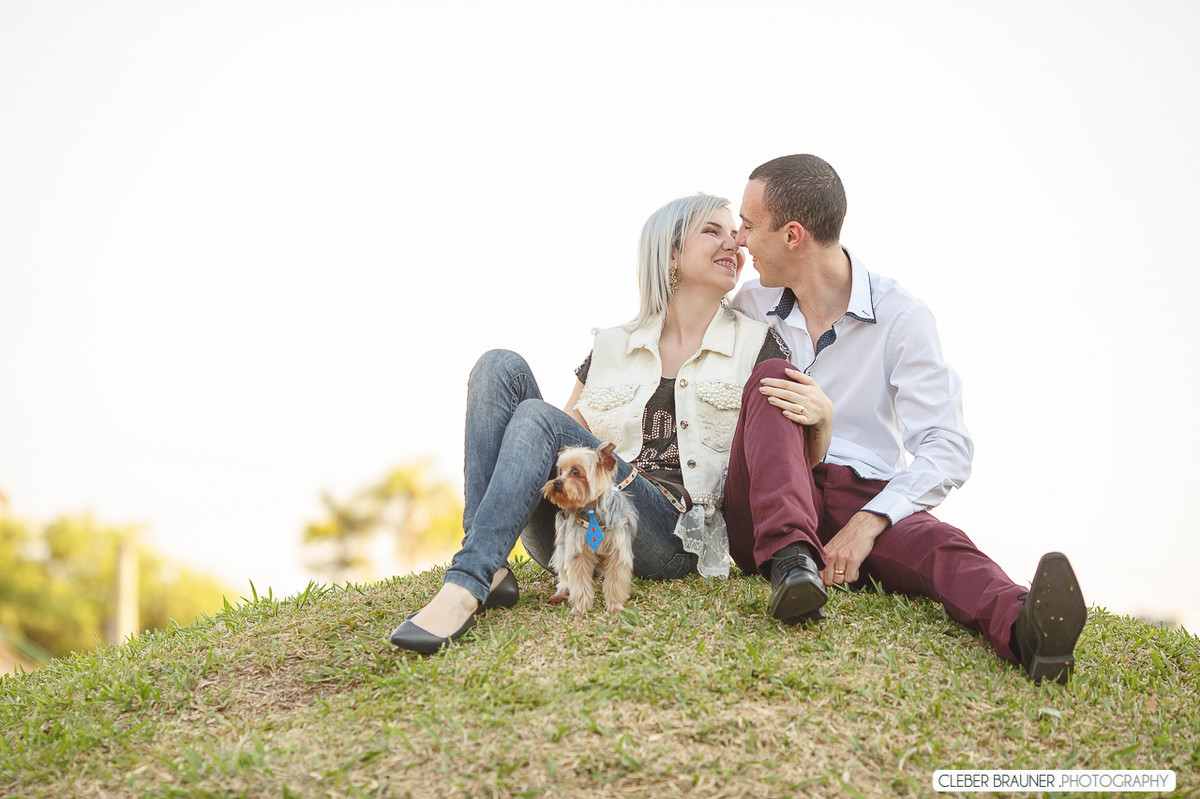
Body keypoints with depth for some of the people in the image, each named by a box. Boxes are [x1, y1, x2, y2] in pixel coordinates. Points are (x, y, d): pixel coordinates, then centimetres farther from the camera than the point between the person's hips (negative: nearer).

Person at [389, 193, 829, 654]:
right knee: (501, 367, -14)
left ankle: (466, 585, -39)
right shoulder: (612, 347, 21)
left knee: (540, 420, -25)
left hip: (672, 535, -3)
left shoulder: (756, 345, 14)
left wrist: (821, 415, -13)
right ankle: (488, 567, -28)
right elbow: (566, 454, 22)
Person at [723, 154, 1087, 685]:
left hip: (867, 501, -2)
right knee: (771, 380, -22)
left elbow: (948, 450, -8)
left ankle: (1020, 626, -67)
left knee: (931, 541, -34)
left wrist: (868, 522, -25)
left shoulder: (901, 318, -1)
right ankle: (790, 561, -42)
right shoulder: (750, 307, 11)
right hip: (768, 515, 2)